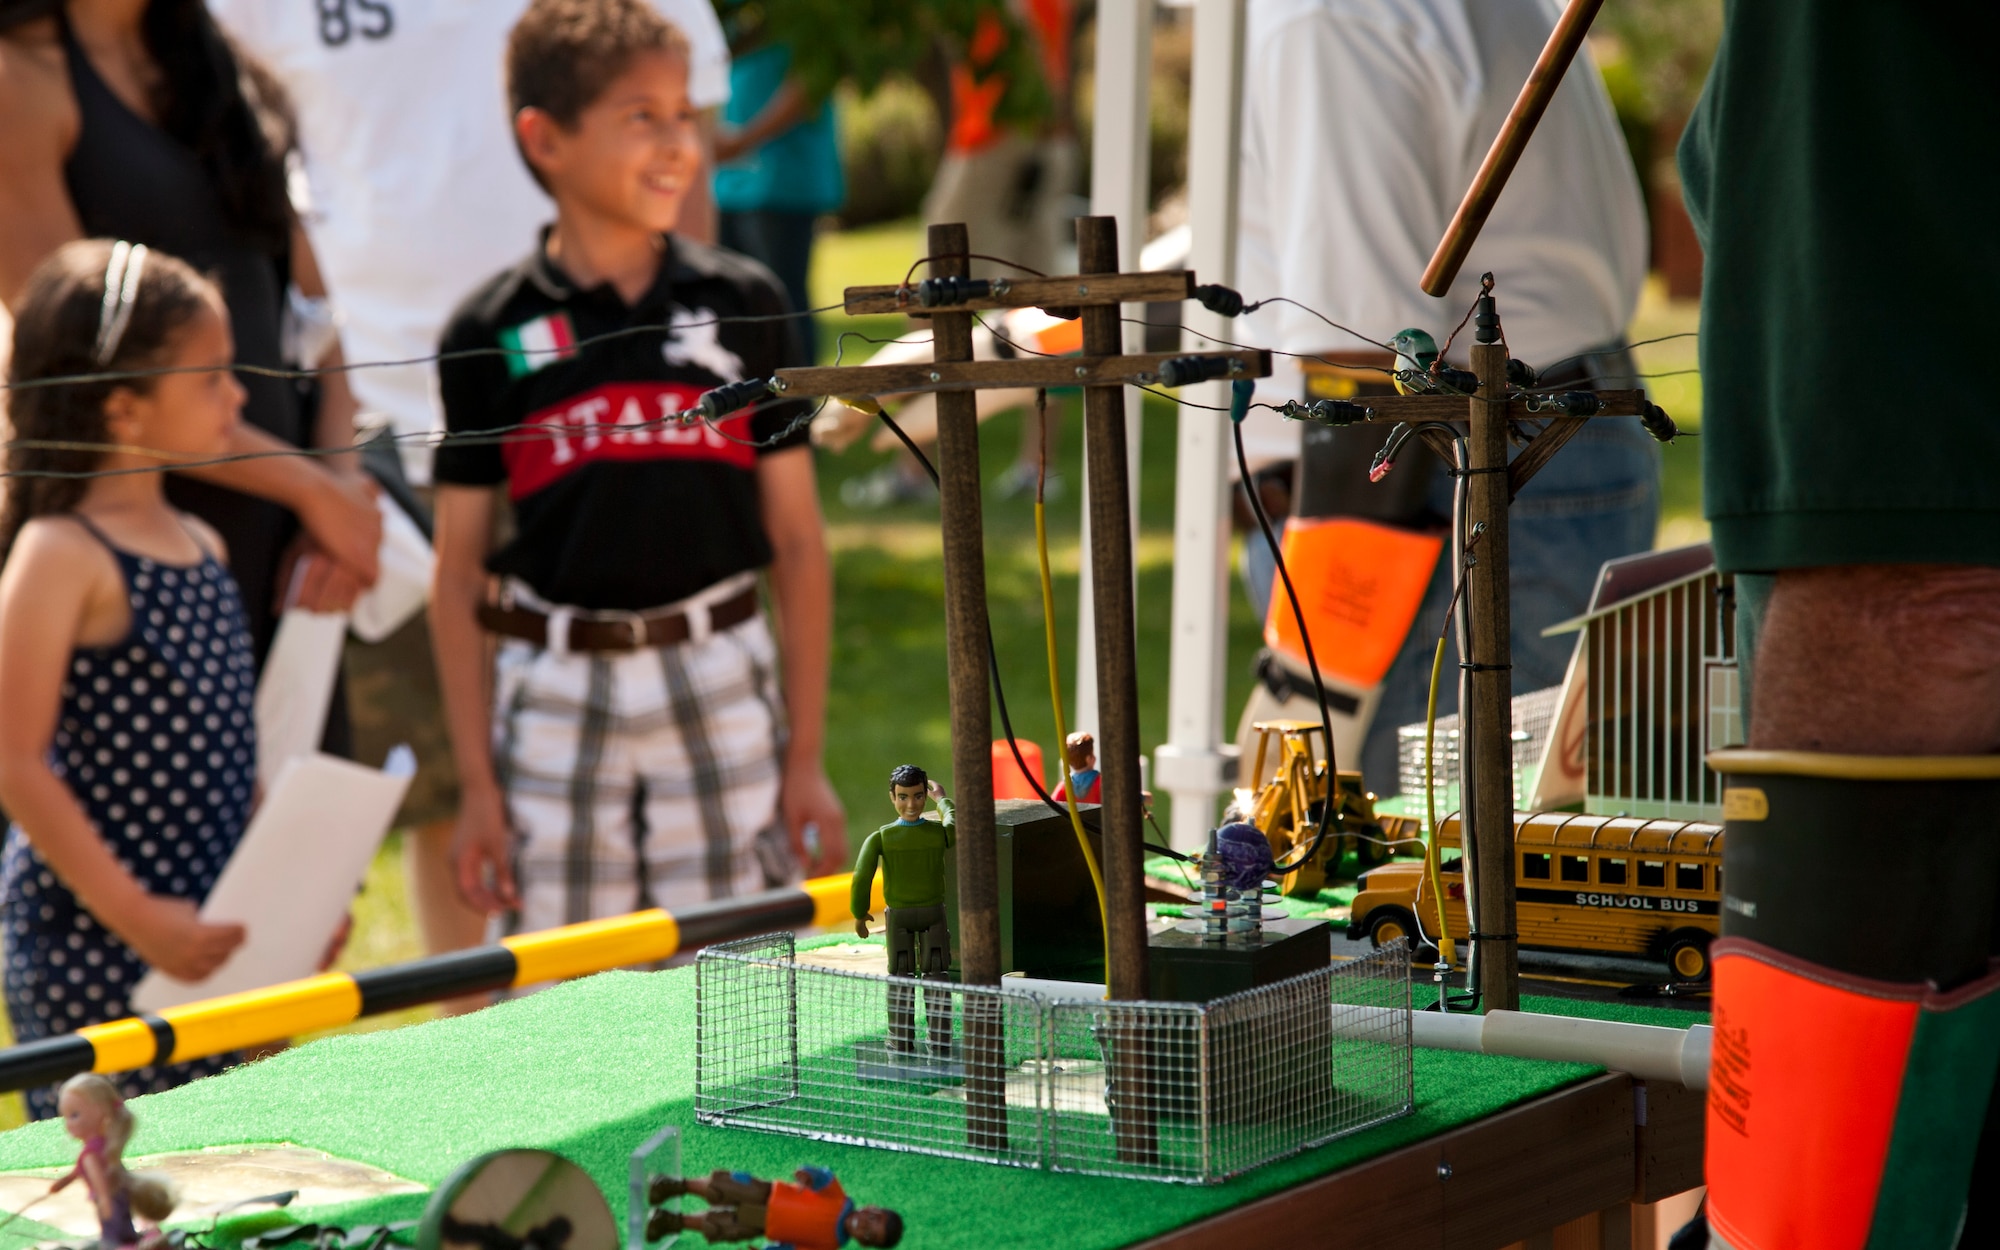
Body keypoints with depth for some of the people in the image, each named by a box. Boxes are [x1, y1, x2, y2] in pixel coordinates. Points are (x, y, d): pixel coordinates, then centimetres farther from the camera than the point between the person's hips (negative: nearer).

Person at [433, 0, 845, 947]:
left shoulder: (745, 305, 3)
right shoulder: (491, 334, 0)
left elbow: (797, 542, 6)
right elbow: (457, 575, 4)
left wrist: (807, 757, 3)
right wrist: (475, 784, 1)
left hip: (721, 684, 1)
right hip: (555, 697, -1)